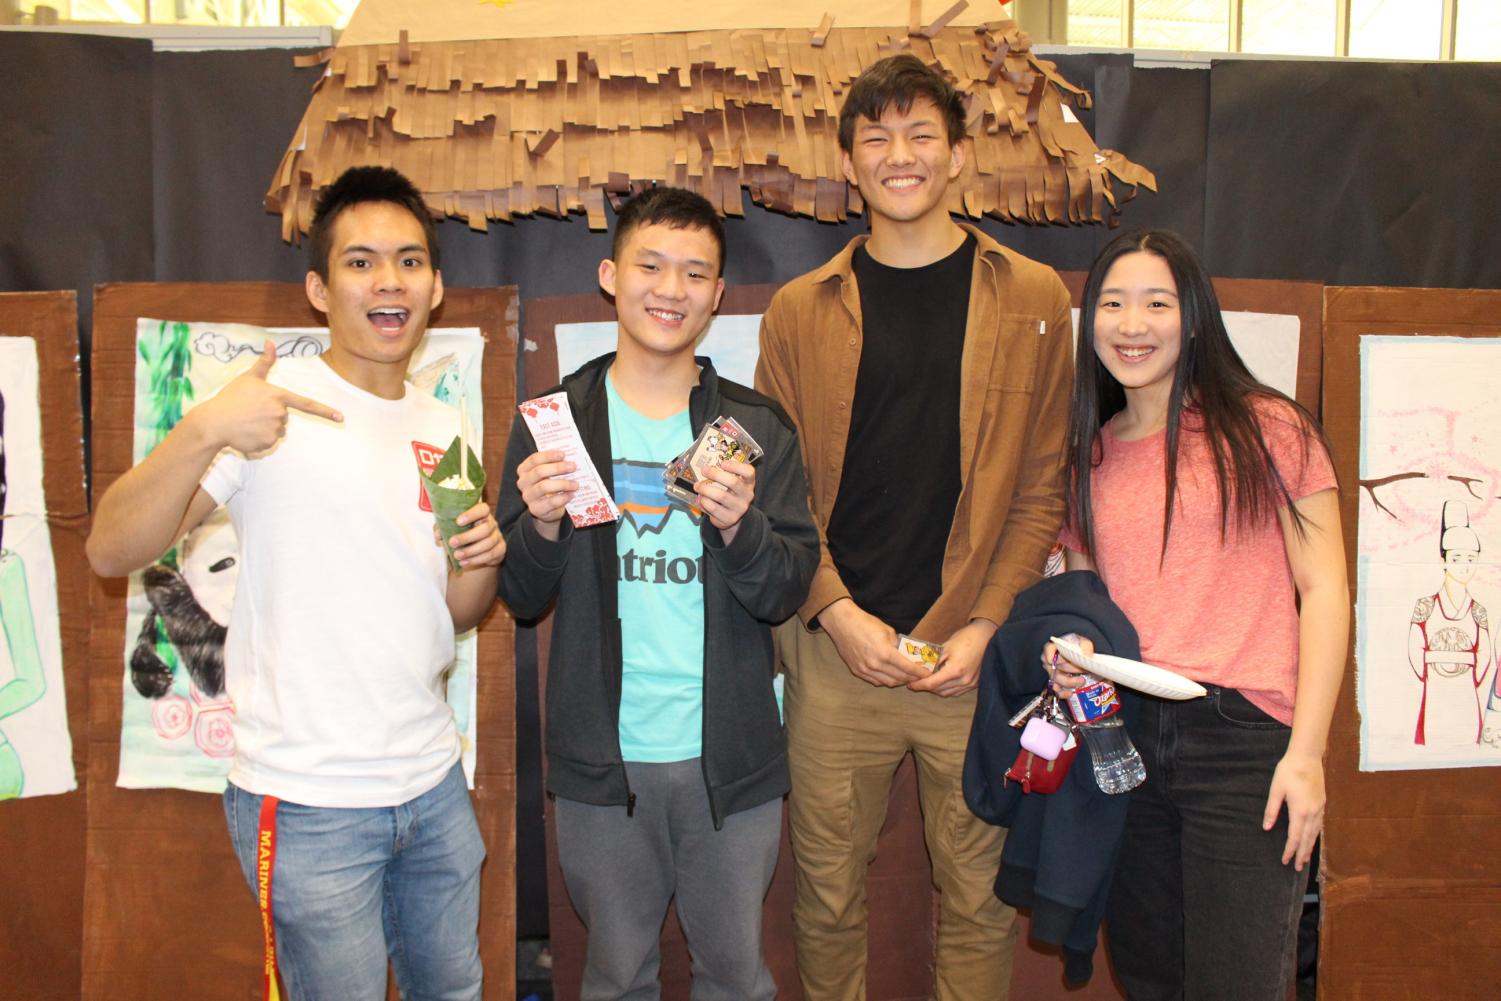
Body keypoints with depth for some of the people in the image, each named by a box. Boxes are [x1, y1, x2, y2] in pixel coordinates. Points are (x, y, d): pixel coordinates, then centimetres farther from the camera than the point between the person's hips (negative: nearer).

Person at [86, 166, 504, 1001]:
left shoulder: (445, 427, 8)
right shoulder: (272, 406, -10)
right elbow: (113, 552, -18)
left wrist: (483, 562, -8)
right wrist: (201, 433, -34)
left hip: (435, 782, 6)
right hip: (311, 804, -6)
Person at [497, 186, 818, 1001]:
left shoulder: (757, 428, 1)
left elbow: (786, 594, -3)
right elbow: (521, 598, 1)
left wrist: (740, 526, -22)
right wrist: (542, 526, -19)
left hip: (730, 756, 0)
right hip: (601, 757, 0)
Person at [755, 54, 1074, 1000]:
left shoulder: (1032, 298, 4)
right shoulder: (801, 310, 5)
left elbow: (1043, 486, 3)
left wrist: (986, 627, -7)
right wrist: (839, 614, -7)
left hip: (977, 652, 0)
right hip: (835, 646, 1)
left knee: (978, 889, 11)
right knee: (829, 889, 12)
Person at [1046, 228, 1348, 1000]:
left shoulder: (1265, 428, -1)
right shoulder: (1089, 457, 12)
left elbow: (1324, 590, -4)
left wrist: (1306, 751, -10)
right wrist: (1071, 653, -4)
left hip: (1245, 737, -4)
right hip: (1125, 740, 5)